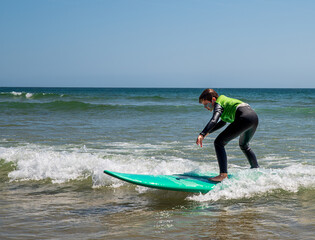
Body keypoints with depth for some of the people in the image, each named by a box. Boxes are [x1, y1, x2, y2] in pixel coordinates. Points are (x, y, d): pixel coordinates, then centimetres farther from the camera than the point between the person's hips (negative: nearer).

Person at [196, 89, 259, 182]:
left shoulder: (218, 104, 2)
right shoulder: (224, 100, 29)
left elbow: (213, 120, -19)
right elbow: (223, 122, 42)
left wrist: (202, 135, -29)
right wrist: (207, 132, 41)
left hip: (244, 118, -10)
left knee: (219, 143, -6)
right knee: (244, 145, 36)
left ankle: (223, 175, -17)